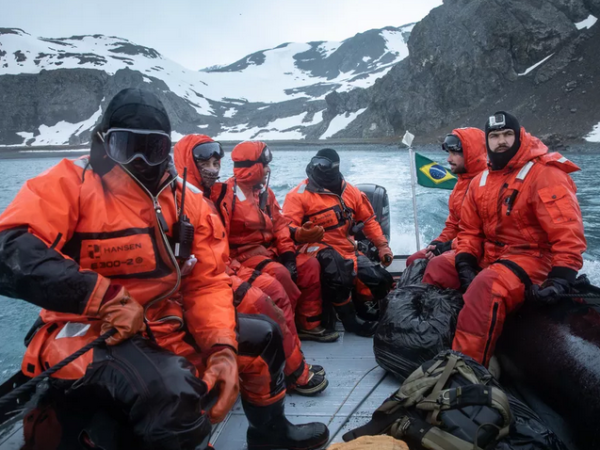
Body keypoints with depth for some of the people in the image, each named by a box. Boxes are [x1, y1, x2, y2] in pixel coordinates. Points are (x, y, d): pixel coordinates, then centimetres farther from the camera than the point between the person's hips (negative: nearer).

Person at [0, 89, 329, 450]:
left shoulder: (187, 200, 3)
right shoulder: (71, 182, -11)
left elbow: (207, 283, 0)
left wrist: (223, 349, -15)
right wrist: (107, 298, -28)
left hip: (166, 325, 7)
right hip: (88, 333, -6)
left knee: (262, 335, 13)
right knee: (172, 389, -36)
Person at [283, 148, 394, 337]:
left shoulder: (349, 191, 10)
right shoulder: (299, 195, -7)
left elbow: (368, 219, 18)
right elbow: (287, 226, -15)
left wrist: (382, 245, 10)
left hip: (349, 250, 6)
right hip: (321, 251, -6)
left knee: (381, 280, -3)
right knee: (334, 266, -39)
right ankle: (350, 319, -18)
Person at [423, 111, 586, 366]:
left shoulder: (545, 174, -12)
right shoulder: (480, 181, 10)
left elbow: (568, 233, -17)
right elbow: (469, 230, 9)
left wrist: (560, 279, -25)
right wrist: (465, 263, -8)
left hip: (532, 257, -7)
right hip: (487, 256, 7)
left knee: (486, 287, -36)